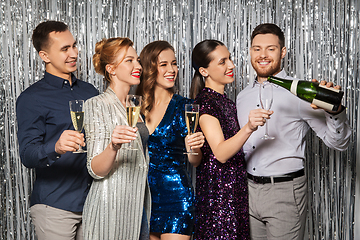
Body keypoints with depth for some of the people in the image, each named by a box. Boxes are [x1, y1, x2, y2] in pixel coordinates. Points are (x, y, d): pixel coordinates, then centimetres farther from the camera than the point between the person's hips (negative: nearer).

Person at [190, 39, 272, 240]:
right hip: (217, 191, -9)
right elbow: (220, 153, -26)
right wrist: (248, 128, -38)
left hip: (236, 189, 9)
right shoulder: (204, 102, -14)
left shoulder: (226, 101, 14)